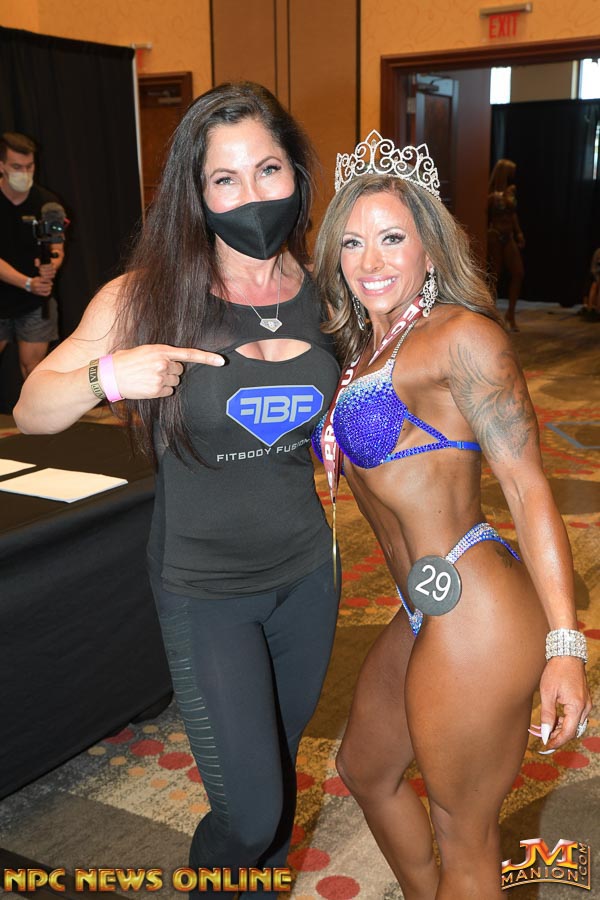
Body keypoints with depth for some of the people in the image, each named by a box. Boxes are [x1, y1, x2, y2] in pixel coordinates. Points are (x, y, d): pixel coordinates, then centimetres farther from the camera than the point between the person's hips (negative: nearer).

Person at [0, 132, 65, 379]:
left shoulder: (46, 202, -5)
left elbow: (57, 249, -4)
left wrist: (52, 264, -29)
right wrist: (29, 283, -29)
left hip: (36, 302, 1)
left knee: (31, 366, 1)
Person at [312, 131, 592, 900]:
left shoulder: (461, 335, -12)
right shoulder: (360, 348, 14)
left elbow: (527, 485, -15)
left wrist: (565, 645, -20)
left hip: (473, 617, -9)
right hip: (425, 610, 9)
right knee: (363, 770, 27)